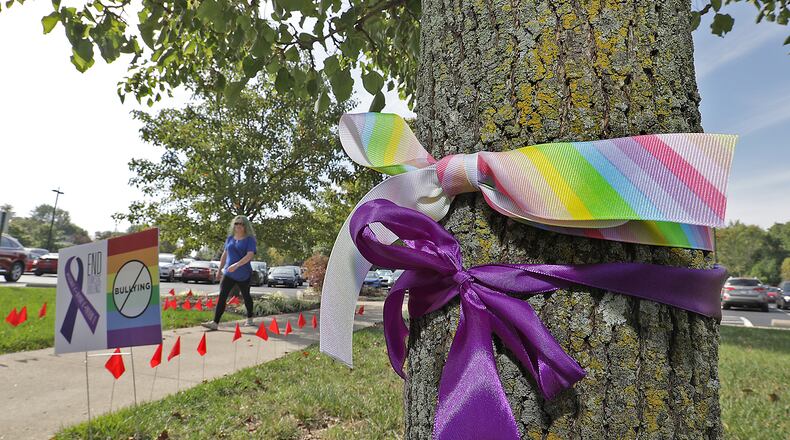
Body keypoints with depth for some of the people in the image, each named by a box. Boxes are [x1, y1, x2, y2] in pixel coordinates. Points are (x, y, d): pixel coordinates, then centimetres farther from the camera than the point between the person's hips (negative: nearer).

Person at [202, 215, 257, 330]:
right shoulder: (230, 238, 8)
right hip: (228, 273, 4)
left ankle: (249, 319, 33)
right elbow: (225, 254, 18)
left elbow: (250, 255, -22)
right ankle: (215, 322, -12)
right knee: (222, 297, -9)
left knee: (246, 296, 13)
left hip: (244, 275, -3)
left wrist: (236, 265, -33)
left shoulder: (249, 239, -8)